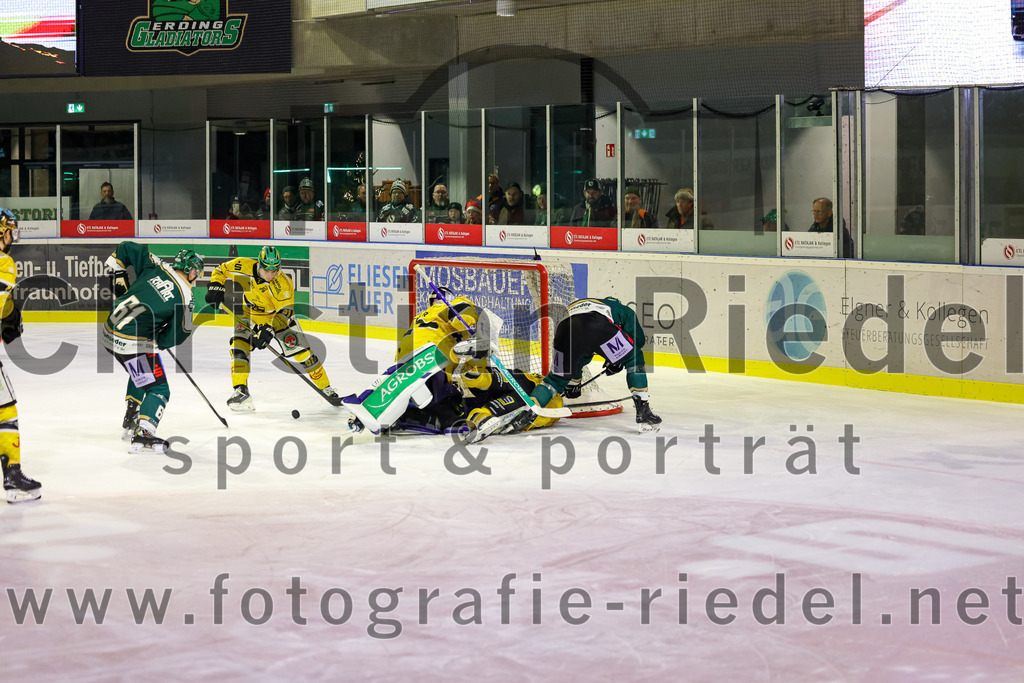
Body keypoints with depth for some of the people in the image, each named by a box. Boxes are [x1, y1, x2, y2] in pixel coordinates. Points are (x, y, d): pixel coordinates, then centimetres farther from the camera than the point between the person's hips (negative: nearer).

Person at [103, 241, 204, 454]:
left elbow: (124, 249, 11)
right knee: (158, 389, -2)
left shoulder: (156, 267, 5)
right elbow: (178, 334, -3)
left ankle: (130, 422, 38)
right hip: (134, 342, -8)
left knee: (141, 372, 32)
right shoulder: (184, 299, -8)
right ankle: (143, 434, -21)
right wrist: (158, 343, 15)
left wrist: (118, 276, 20)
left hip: (110, 330, 8)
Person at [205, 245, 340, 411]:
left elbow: (285, 312, -26)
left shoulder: (283, 284, -30)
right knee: (239, 342, -20)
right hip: (251, 315, 3)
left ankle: (326, 388, 3)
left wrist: (269, 329, -37)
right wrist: (215, 287, -19)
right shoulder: (243, 267, -22)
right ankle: (241, 391, -18)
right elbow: (221, 271, -4)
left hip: (278, 317, -3)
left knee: (299, 350, -11)